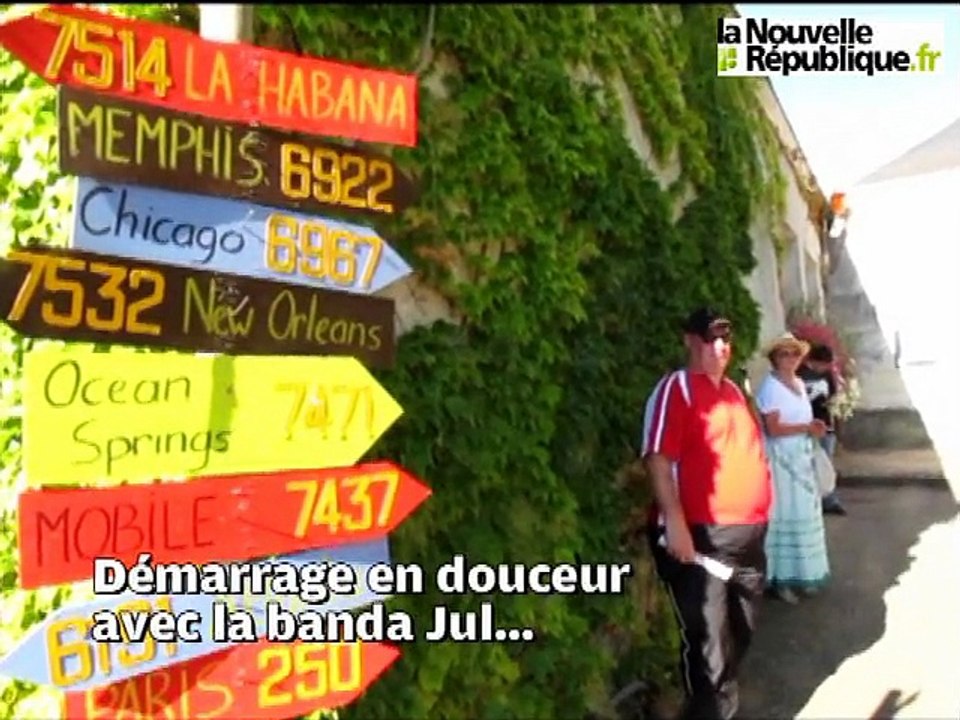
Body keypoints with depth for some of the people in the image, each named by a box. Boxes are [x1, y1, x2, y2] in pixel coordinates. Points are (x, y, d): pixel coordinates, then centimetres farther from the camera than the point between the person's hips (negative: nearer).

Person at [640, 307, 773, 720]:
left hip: (748, 532, 9)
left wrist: (756, 517, 20)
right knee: (707, 640, -2)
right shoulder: (677, 387, -9)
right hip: (701, 535, -8)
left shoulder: (733, 389, 16)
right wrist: (675, 522, -26)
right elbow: (658, 458, -19)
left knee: (741, 630, 22)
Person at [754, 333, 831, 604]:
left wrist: (813, 427, 2)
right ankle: (781, 580, 3)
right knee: (786, 515, -5)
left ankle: (801, 575, 26)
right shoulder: (770, 386, -14)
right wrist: (806, 428, -21)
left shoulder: (799, 383, 12)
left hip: (802, 457, 9)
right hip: (782, 458, -9)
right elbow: (773, 429, -20)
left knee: (804, 513, 14)